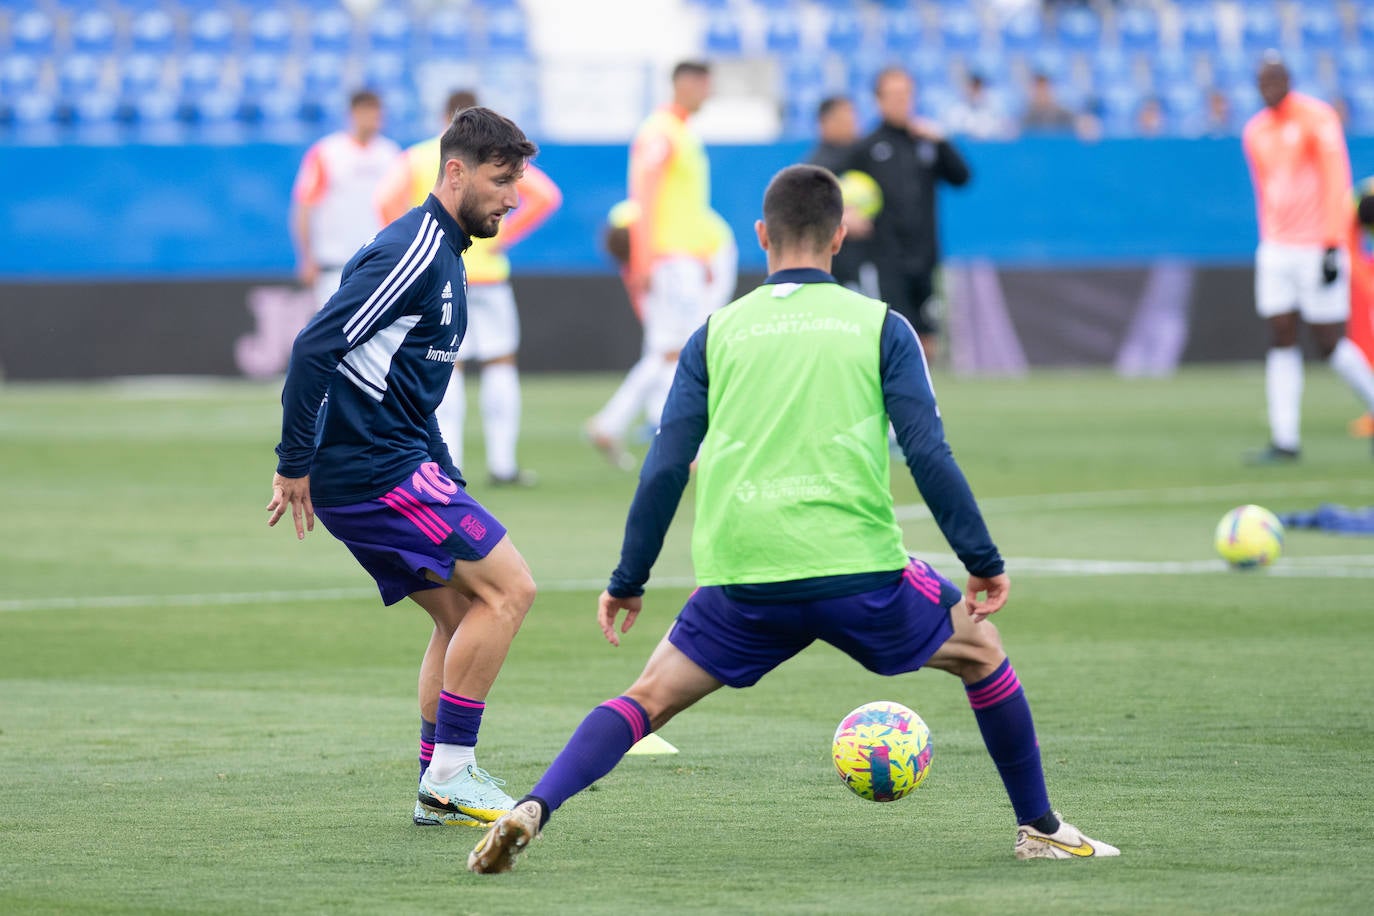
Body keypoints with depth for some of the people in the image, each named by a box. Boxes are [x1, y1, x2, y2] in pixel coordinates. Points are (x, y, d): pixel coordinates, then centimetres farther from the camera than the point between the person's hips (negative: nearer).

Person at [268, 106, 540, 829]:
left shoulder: (439, 253, 18)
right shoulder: (412, 251, -15)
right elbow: (315, 347, -21)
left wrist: (446, 484, 20)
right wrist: (296, 464, -18)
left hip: (374, 468, 10)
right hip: (378, 470, -10)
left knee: (462, 614, 12)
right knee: (508, 588, -10)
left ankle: (437, 787, 13)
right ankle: (450, 773, -7)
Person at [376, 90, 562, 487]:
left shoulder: (415, 158, 5)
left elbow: (387, 200, -11)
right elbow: (546, 195, -7)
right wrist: (504, 235, -3)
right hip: (487, 274, -1)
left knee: (448, 370, 5)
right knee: (500, 364, 8)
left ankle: (447, 466, -4)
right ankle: (502, 464, 4)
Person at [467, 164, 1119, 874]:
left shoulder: (716, 335, 11)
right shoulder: (879, 327, 6)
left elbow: (665, 469, 8)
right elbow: (928, 454, -2)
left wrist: (627, 583, 14)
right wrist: (983, 563, 4)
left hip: (743, 582, 1)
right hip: (859, 573, -1)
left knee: (650, 697, 14)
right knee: (979, 649, 23)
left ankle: (533, 808, -9)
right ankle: (1039, 829, 26)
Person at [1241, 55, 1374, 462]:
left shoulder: (1317, 119, -7)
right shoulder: (1255, 132, 12)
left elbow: (1336, 183, -11)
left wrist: (1333, 247, -17)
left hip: (1318, 249, -6)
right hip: (1276, 252, 6)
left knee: (1331, 344, -5)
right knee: (1281, 341, -2)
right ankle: (1285, 440, -4)